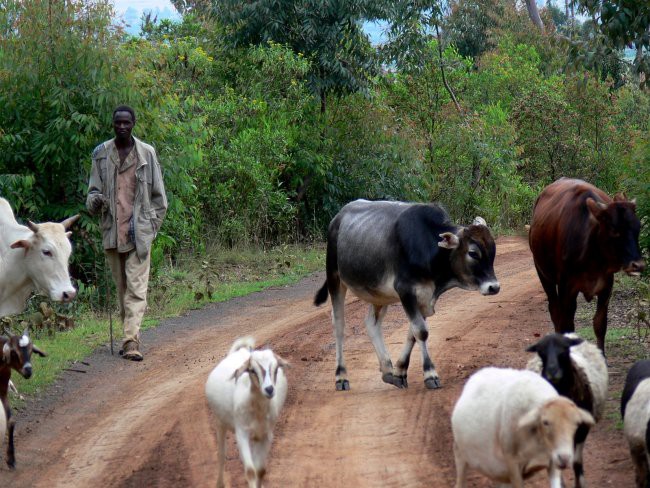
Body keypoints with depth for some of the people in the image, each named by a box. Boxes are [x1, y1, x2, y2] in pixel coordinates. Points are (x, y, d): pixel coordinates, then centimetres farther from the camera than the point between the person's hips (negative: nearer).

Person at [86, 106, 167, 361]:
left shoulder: (147, 153, 2)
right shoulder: (101, 154, 7)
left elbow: (159, 196, 7)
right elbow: (93, 191, 9)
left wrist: (152, 225, 1)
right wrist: (95, 200, -15)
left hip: (139, 231, -3)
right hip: (112, 231, 3)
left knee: (136, 287, -10)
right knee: (121, 287, 9)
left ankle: (131, 341, -17)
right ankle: (130, 337, 18)